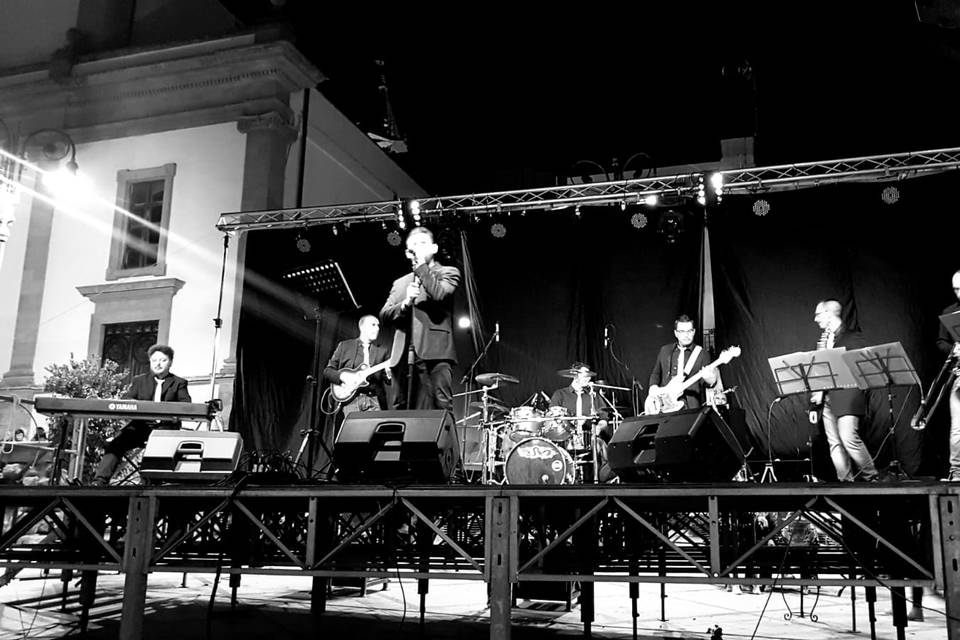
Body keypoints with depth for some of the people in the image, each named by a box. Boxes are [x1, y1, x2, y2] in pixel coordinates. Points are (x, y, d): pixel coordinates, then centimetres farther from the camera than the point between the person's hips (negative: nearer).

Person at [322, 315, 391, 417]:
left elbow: (389, 380, 12)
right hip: (350, 398, -1)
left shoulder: (382, 351, 17)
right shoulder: (344, 345, 13)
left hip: (374, 399, 2)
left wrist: (389, 374, -10)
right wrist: (342, 376, -7)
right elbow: (327, 370, 11)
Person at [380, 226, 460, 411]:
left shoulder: (448, 272, 12)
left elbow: (440, 294, -10)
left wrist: (421, 265, -4)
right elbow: (384, 314, 12)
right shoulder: (400, 283, 25)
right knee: (400, 409, -1)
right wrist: (404, 304, -7)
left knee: (442, 406, -13)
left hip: (436, 352, -4)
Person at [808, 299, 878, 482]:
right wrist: (814, 405, 14)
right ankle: (846, 481, 4)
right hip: (826, 400, 7)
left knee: (849, 439, -15)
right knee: (834, 444, 1)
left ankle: (871, 477, 0)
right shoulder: (822, 340, 21)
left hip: (847, 397, -6)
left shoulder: (853, 337, 2)